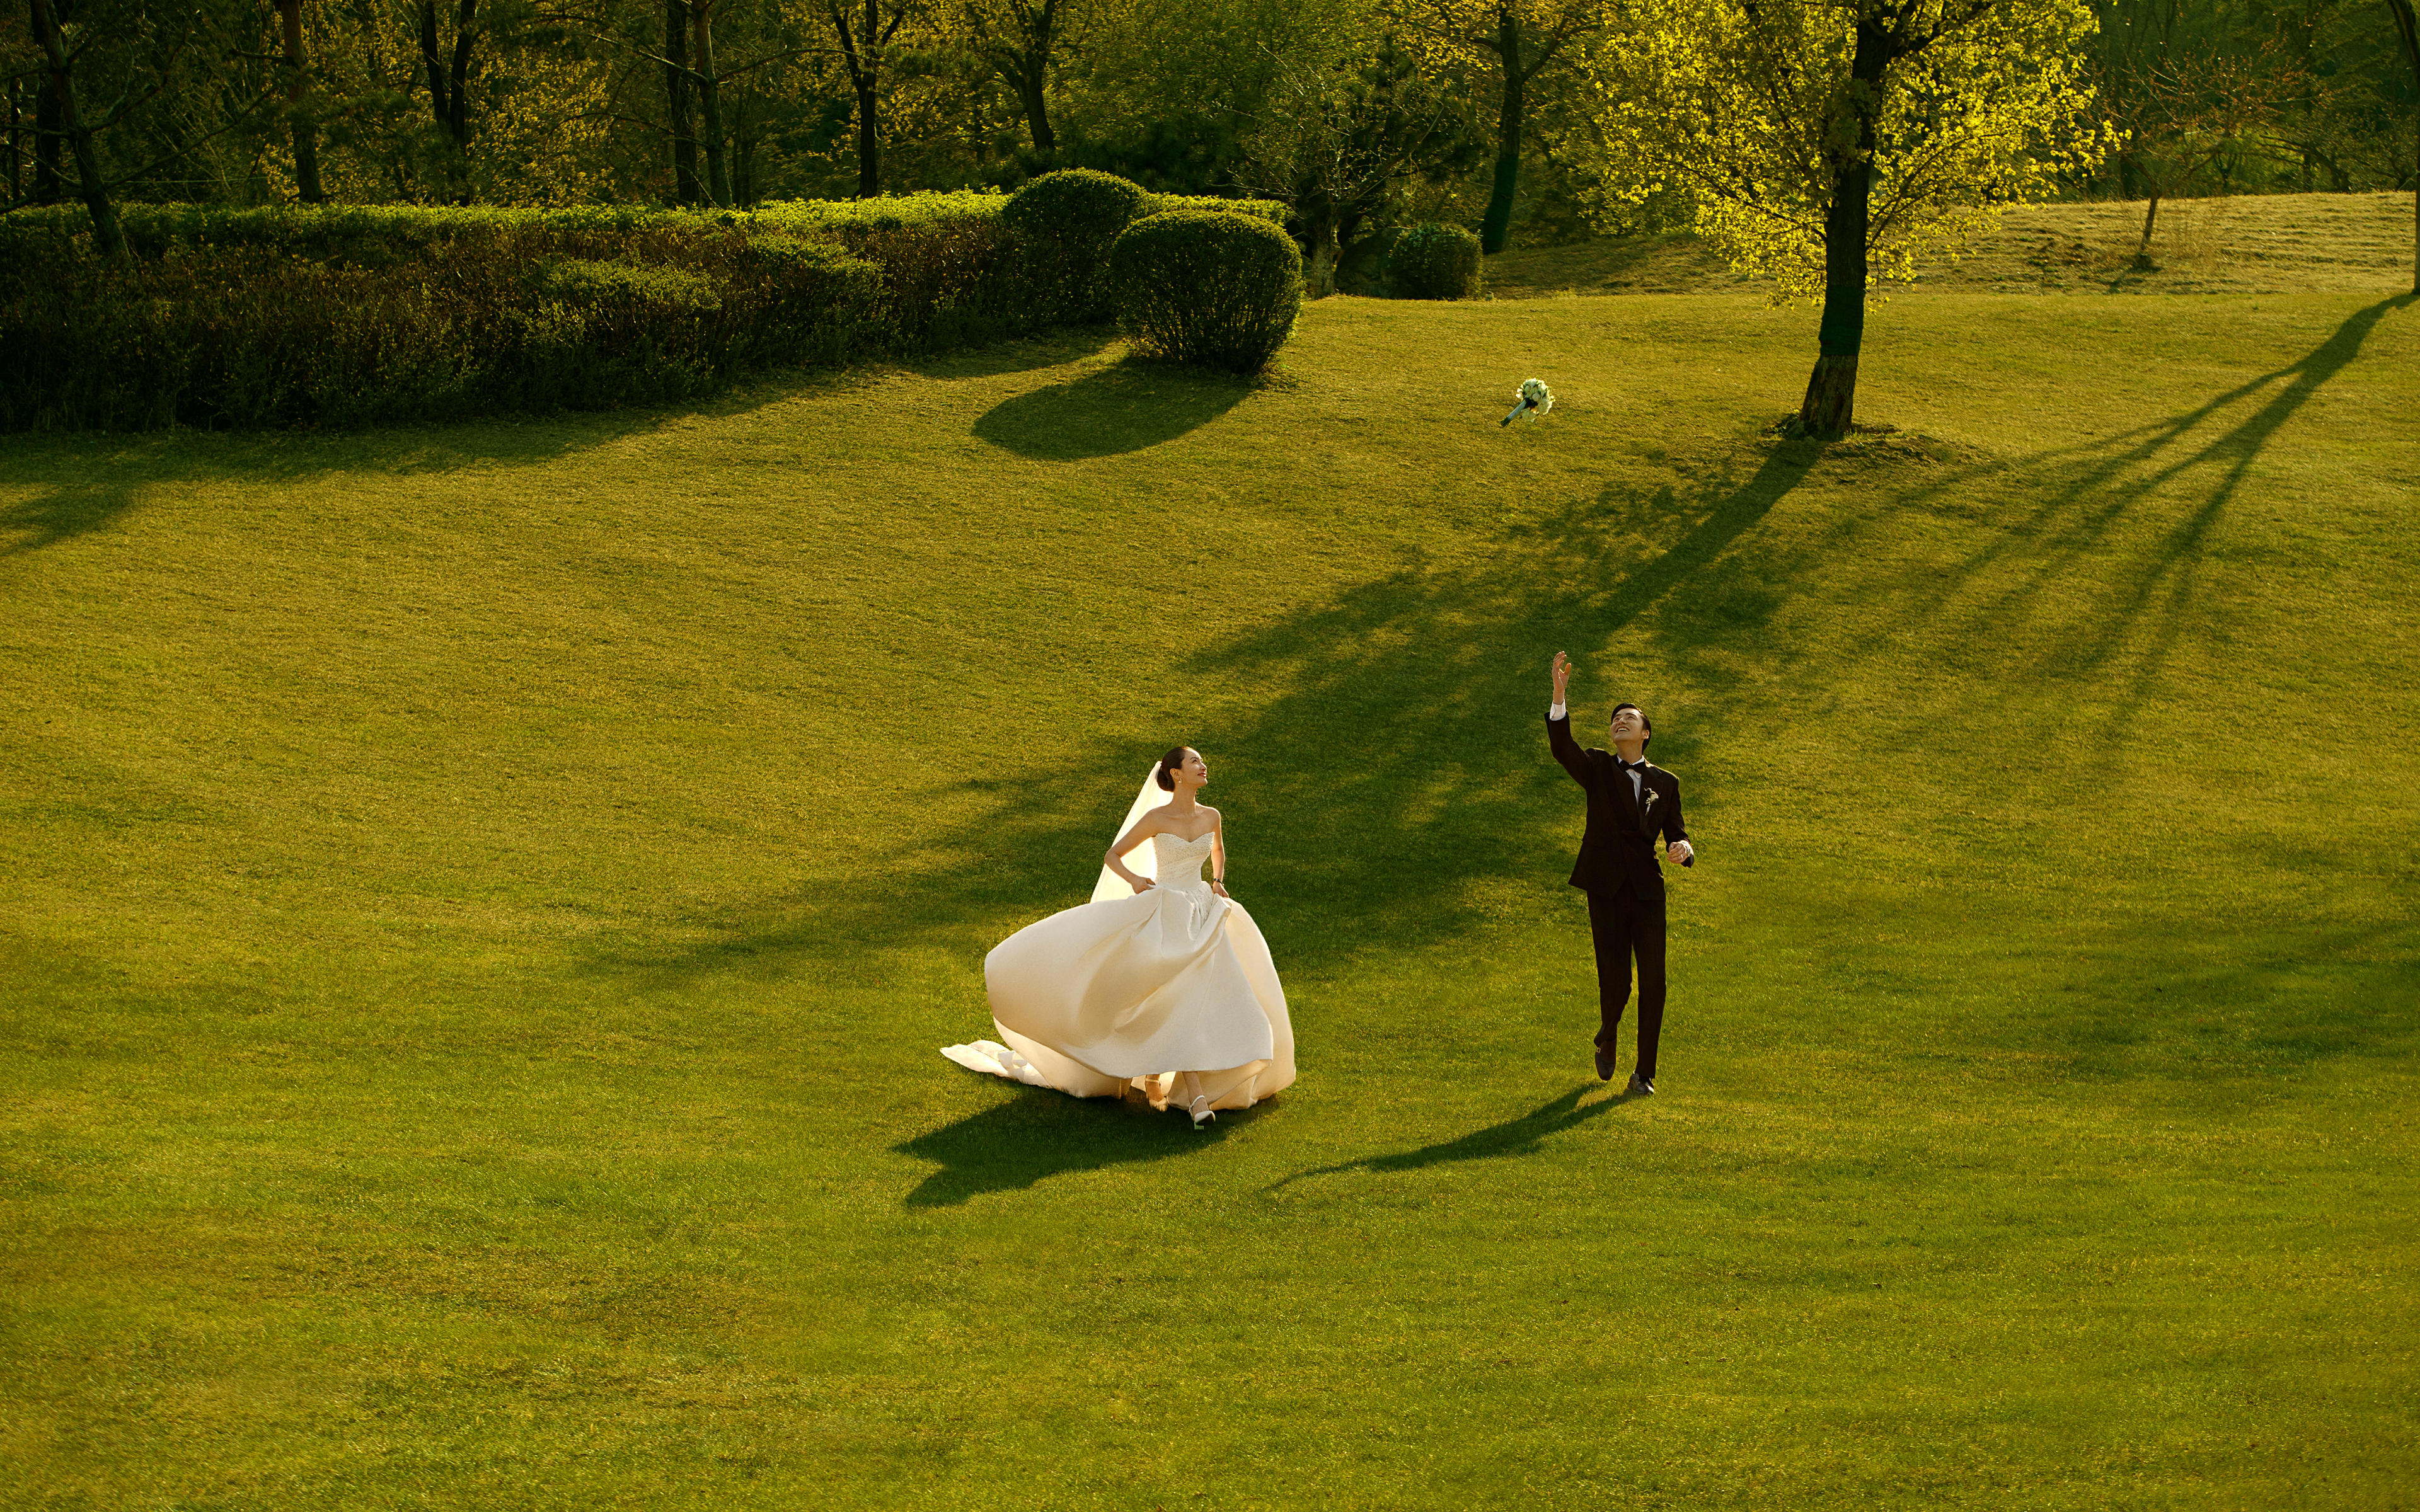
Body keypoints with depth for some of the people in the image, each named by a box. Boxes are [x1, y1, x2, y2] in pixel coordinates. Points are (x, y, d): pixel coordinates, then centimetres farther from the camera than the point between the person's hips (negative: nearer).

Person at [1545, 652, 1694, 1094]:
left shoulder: (1666, 783, 11)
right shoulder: (1598, 769, 6)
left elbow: (1676, 834, 11)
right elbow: (1562, 747, -13)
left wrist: (1684, 849, -15)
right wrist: (1559, 694, -27)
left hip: (1648, 892, 1)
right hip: (1607, 892, -1)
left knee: (1653, 984, -6)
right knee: (1615, 983, -3)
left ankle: (1644, 1074, 4)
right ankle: (1607, 1041, 31)